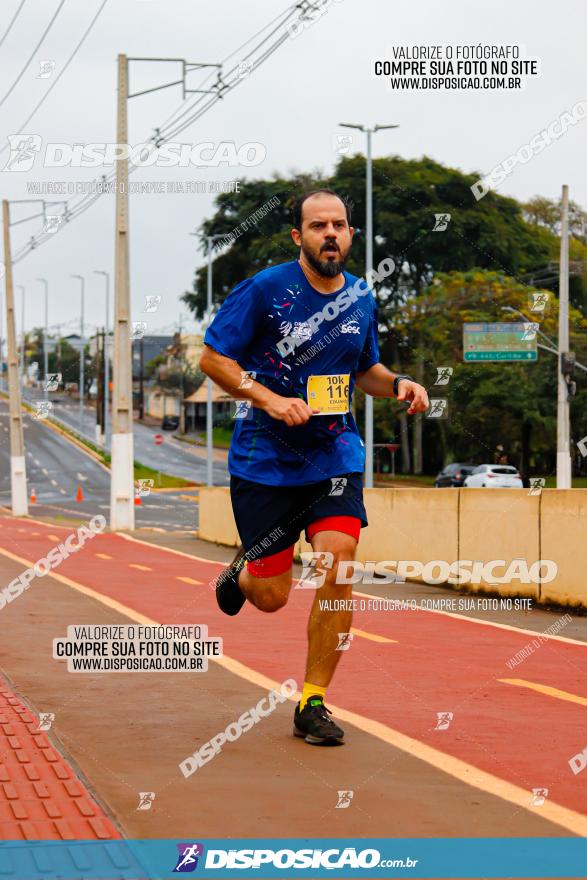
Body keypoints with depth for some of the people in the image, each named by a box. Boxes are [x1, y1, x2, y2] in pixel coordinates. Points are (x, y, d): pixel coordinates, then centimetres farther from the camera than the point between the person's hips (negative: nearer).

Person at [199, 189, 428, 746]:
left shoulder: (361, 298, 6)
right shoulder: (264, 290, -10)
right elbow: (213, 358, -7)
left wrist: (397, 384, 1)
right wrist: (271, 399, -20)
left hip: (334, 454, 3)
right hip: (265, 458, -3)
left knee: (337, 568, -16)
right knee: (271, 598, 1)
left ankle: (312, 703, -2)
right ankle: (242, 571, 41)